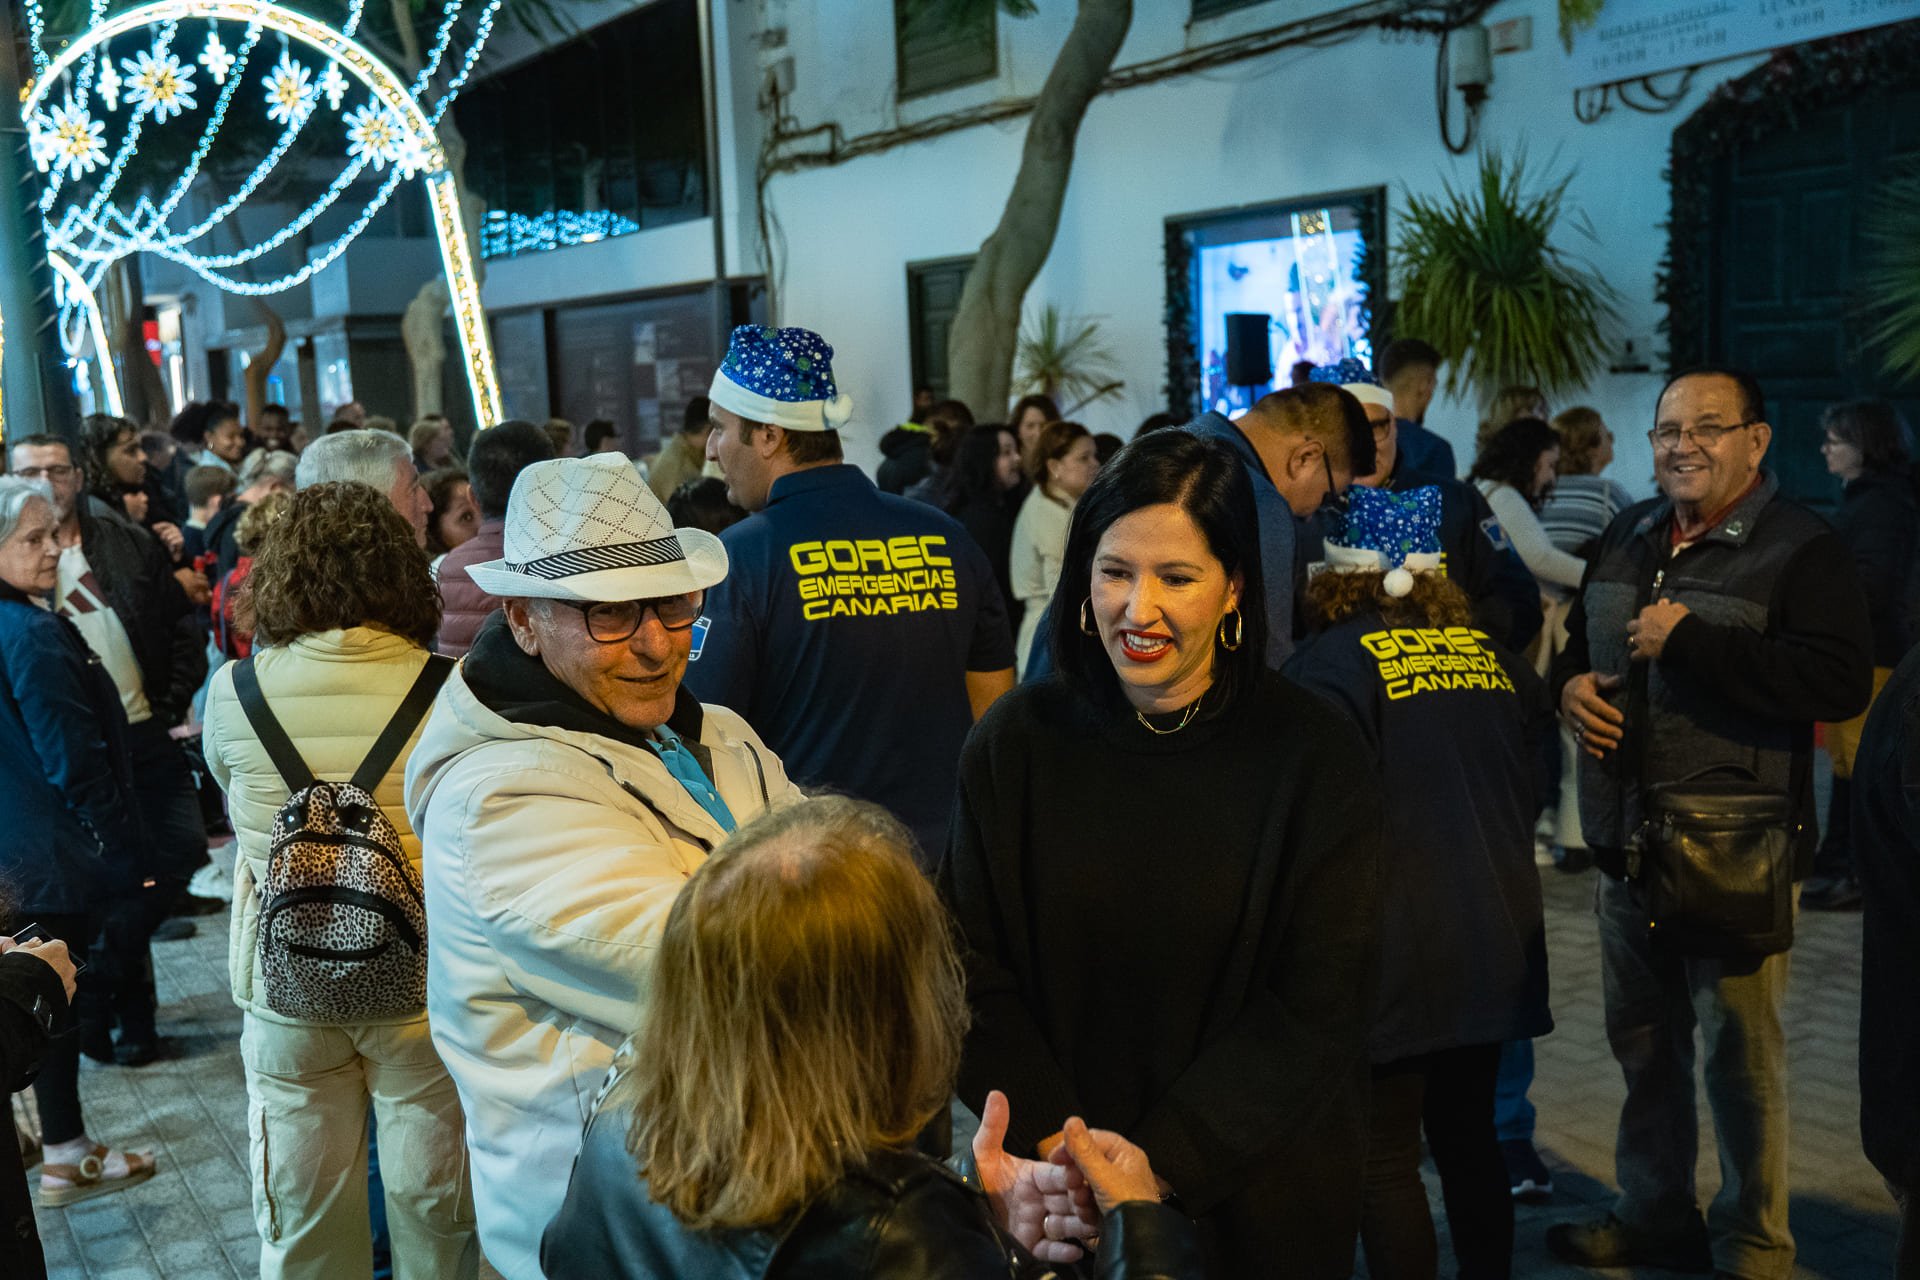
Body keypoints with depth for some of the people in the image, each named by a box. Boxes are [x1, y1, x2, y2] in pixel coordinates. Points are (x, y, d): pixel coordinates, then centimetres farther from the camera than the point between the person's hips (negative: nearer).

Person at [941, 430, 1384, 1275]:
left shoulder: (1316, 758, -12)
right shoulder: (1016, 740, -7)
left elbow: (1316, 1008, -12)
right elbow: (977, 974, -6)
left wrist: (1160, 1164, -18)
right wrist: (1058, 1146, -18)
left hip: (1253, 1194, -1)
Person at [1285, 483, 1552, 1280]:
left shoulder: (1333, 662, -12)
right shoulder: (1490, 656, 8)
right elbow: (1531, 783, 18)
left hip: (1396, 951, -7)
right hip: (1496, 940, 7)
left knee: (1384, 1161, 4)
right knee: (1469, 1138, 20)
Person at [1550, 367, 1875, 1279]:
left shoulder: (1800, 549, -10)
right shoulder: (1629, 537, 12)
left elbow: (1842, 682, -24)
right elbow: (1578, 640, 24)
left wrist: (1689, 639, -25)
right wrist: (1570, 682, 1)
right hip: (1627, 837, 7)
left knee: (1740, 1049, 2)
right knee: (1641, 1036, 17)